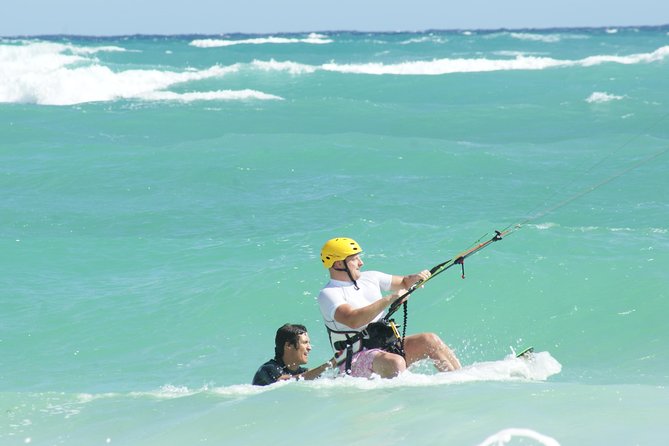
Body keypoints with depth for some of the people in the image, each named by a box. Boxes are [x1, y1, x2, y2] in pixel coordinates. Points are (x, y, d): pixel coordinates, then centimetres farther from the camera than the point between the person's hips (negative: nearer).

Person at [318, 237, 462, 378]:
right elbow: (353, 321, -28)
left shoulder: (369, 278, 12)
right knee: (395, 362, -35)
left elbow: (404, 282, 25)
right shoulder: (328, 294, -11)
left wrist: (415, 278, 0)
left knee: (429, 340, -12)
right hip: (357, 361, -7)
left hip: (388, 347, 7)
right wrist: (389, 299, -28)